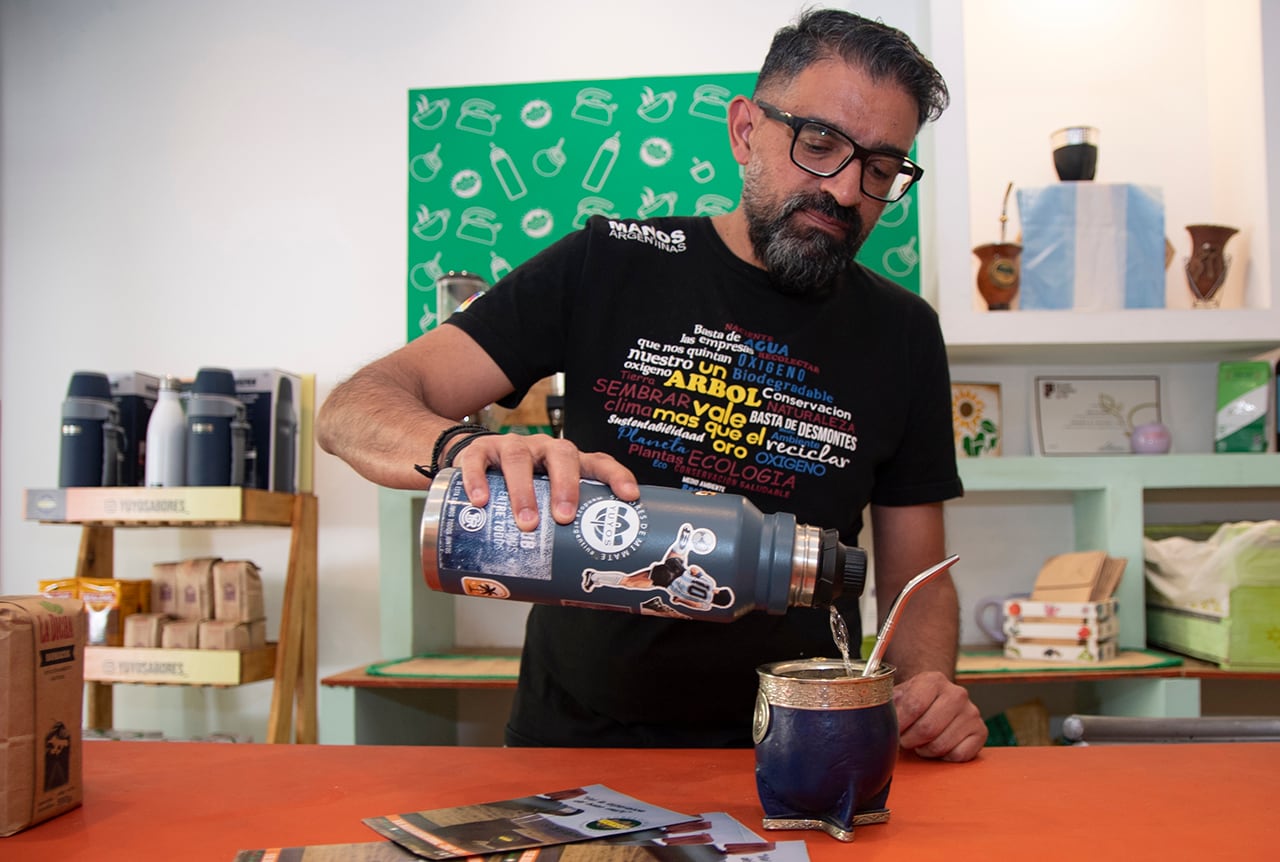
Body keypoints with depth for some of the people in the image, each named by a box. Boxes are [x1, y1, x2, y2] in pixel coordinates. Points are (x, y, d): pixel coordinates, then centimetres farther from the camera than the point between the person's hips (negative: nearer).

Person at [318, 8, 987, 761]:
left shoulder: (903, 334, 5)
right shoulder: (607, 267, -1)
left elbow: (916, 575, 9)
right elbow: (357, 409, -6)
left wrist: (929, 686, -13)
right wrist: (468, 448, -29)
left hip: (785, 761, 3)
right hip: (577, 734, -2)